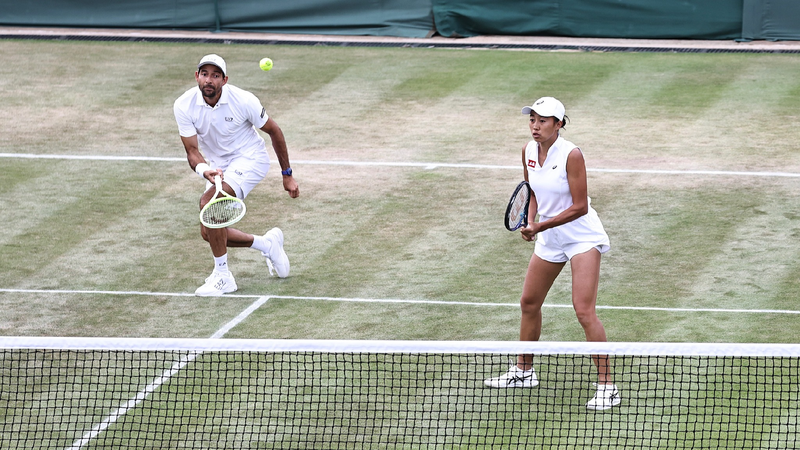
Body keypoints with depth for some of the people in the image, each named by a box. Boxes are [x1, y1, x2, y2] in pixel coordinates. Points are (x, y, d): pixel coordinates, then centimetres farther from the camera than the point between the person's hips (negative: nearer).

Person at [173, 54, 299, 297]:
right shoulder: (184, 106, -16)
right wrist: (204, 170, -39)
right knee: (209, 233, 1)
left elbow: (274, 131, -6)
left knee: (209, 201, -29)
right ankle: (268, 244, 25)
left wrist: (287, 175, 0)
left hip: (250, 158, -5)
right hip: (218, 165, 5)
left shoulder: (243, 101, -22)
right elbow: (192, 151, -14)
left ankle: (222, 276, -19)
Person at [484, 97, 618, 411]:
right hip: (549, 239, 8)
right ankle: (523, 371, 34)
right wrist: (530, 221, -6)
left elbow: (579, 207, -21)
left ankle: (606, 387, -12)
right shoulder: (529, 151, -2)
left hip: (582, 237, -8)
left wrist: (540, 226, -22)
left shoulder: (571, 155, -22)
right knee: (529, 303, 15)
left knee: (584, 311, -16)